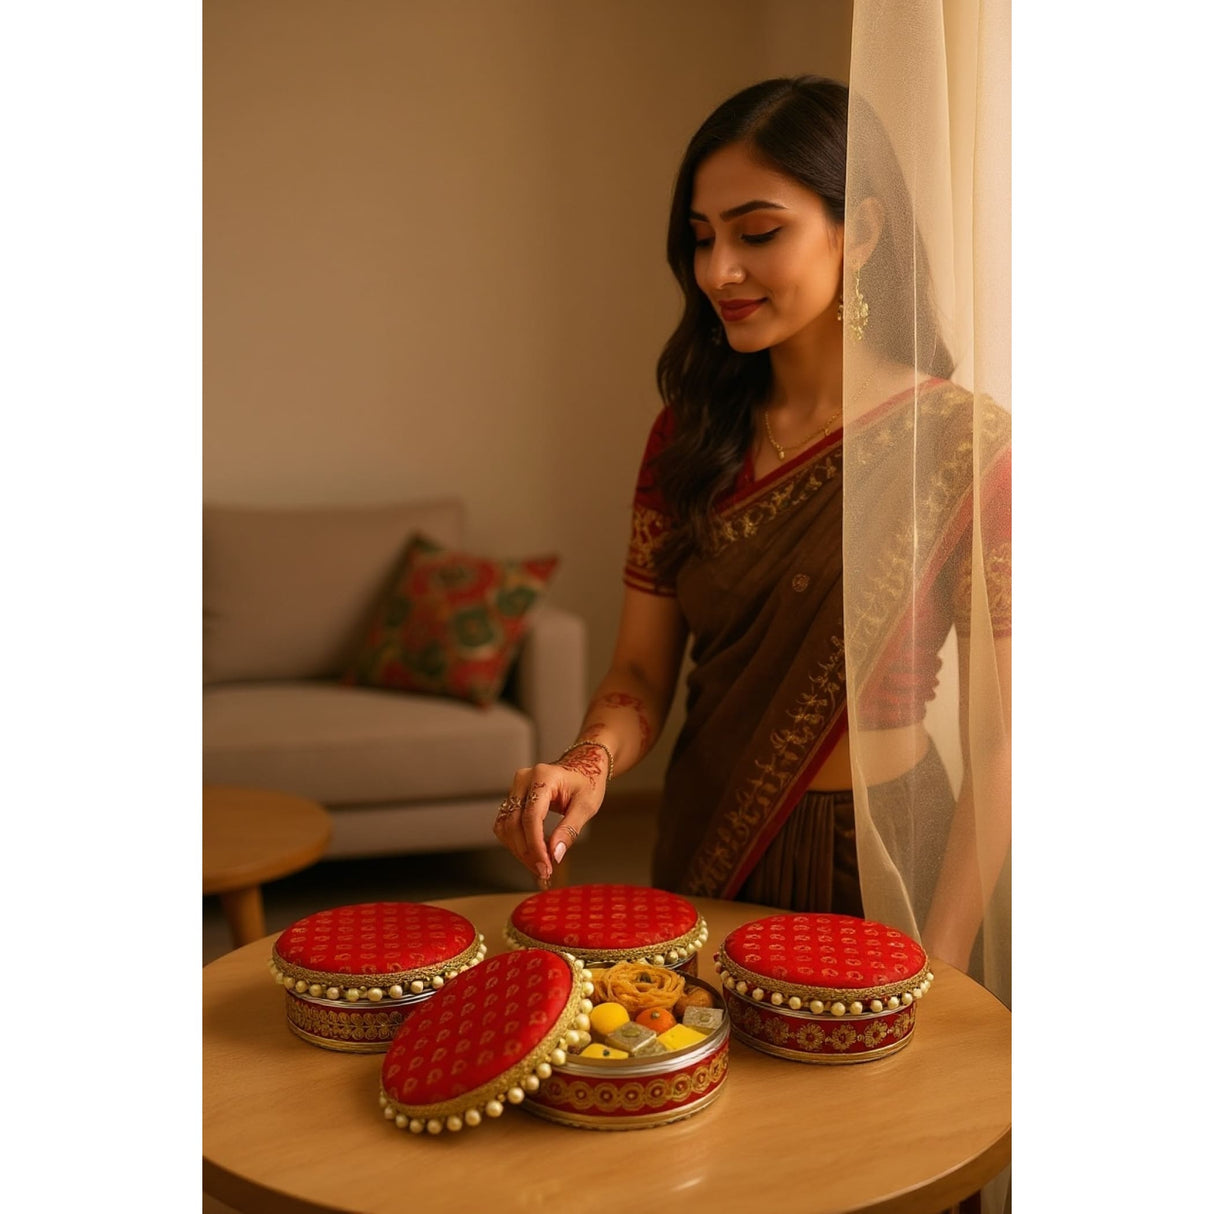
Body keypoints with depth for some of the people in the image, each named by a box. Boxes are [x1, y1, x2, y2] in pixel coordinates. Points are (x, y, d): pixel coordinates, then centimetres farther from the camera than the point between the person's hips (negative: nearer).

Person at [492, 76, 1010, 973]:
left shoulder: (965, 446, -15)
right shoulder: (689, 434, -2)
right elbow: (641, 674, -1)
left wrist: (939, 970, -17)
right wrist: (589, 762, -22)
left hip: (877, 861, -4)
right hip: (705, 846, 4)